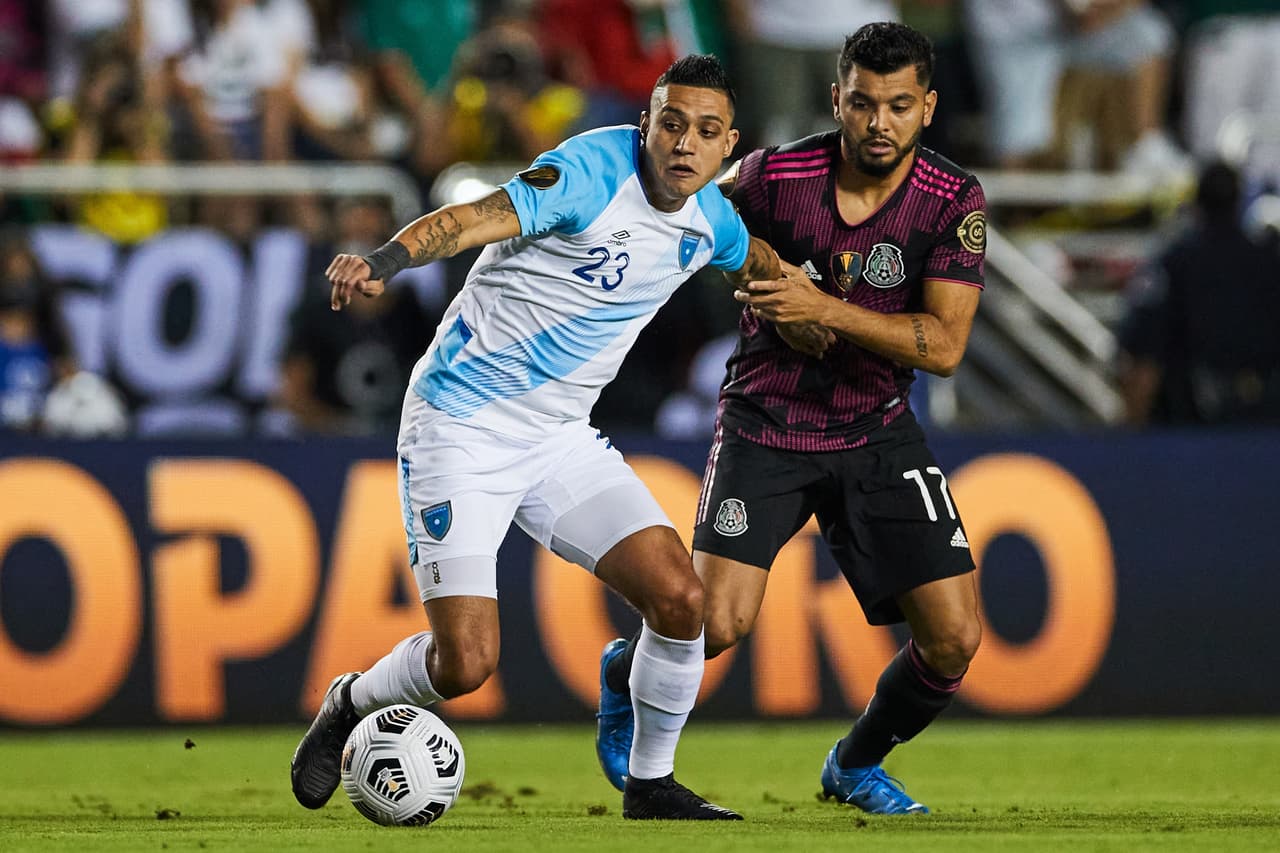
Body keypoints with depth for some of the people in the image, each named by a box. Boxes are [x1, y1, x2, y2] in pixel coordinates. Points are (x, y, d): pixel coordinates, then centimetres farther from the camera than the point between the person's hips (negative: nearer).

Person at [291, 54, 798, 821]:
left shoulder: (709, 218, 3)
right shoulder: (597, 170, -20)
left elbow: (757, 264, 30)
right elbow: (482, 218, -35)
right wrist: (387, 259, -51)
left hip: (560, 439, 7)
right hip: (461, 428, -7)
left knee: (680, 596, -10)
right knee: (466, 663, -15)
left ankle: (651, 785, 11)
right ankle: (351, 707, 18)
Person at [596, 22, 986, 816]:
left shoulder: (954, 200, -11)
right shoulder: (775, 175, -15)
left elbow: (943, 345, -18)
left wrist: (826, 309, -27)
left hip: (878, 433, 2)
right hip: (766, 423, -2)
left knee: (954, 637, -8)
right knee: (718, 623, -19)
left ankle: (856, 765, 21)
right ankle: (624, 672, 18)